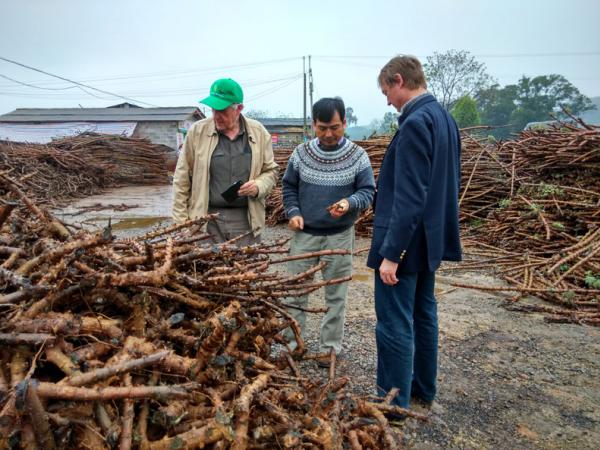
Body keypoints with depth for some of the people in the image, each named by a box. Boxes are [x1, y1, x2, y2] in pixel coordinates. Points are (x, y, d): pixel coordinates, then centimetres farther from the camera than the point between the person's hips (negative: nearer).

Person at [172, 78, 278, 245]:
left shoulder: (258, 133, 3)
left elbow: (270, 170, 11)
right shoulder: (197, 131, -1)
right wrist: (181, 220, 0)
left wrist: (258, 186, -11)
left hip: (247, 220, 2)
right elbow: (182, 179, 2)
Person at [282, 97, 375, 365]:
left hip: (340, 236, -1)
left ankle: (330, 347, 23)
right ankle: (290, 340, 25)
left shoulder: (358, 156, -6)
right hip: (304, 233, 2)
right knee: (295, 290, 9)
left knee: (335, 295, 8)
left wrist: (349, 203, -24)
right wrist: (293, 212, -6)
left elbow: (367, 192, -3)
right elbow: (289, 186, 10)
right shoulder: (301, 153, -1)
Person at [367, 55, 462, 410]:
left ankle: (395, 405, 14)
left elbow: (409, 197, -24)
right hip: (430, 238, 10)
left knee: (395, 326, 1)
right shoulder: (444, 118, 10)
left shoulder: (415, 123, -19)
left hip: (406, 241, -10)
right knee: (424, 315, 20)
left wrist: (391, 253, -21)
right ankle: (423, 388, 36)